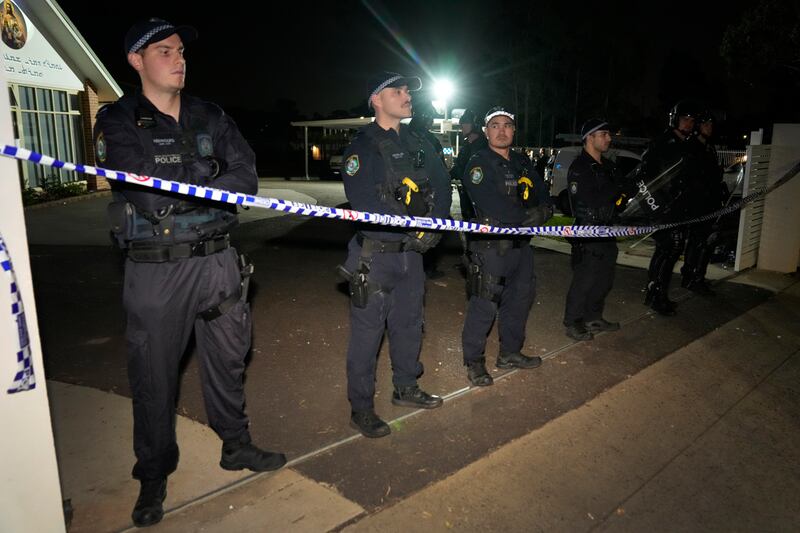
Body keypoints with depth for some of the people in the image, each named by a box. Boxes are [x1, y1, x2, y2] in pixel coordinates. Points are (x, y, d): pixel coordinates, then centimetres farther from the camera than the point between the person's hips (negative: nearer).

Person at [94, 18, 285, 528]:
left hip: (217, 260, 3)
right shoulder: (117, 121, -1)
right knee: (154, 374, 8)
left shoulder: (211, 118, 9)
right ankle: (154, 475, 29)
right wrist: (210, 179, -12)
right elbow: (143, 191, -17)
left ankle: (236, 445, 36)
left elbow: (247, 177, -5)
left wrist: (176, 189, -15)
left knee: (227, 359, 15)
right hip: (154, 269, -3)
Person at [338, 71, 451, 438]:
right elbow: (363, 200, -21)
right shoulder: (362, 146, -9)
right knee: (368, 330, 0)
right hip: (375, 254, -7)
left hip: (412, 251, 7)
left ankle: (406, 388, 37)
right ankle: (361, 408, 14)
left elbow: (442, 184, 6)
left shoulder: (417, 144, 13)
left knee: (409, 323, 18)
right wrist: (410, 226, -24)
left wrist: (435, 223, -11)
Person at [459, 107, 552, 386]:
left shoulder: (523, 163, 16)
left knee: (521, 298, 17)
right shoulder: (479, 164, -7)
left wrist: (542, 211, -11)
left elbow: (544, 197, 12)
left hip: (521, 243, 8)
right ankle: (474, 361, 11)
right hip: (491, 246, -8)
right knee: (484, 304, -5)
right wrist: (526, 216, -16)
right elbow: (492, 204, -21)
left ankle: (510, 353, 34)